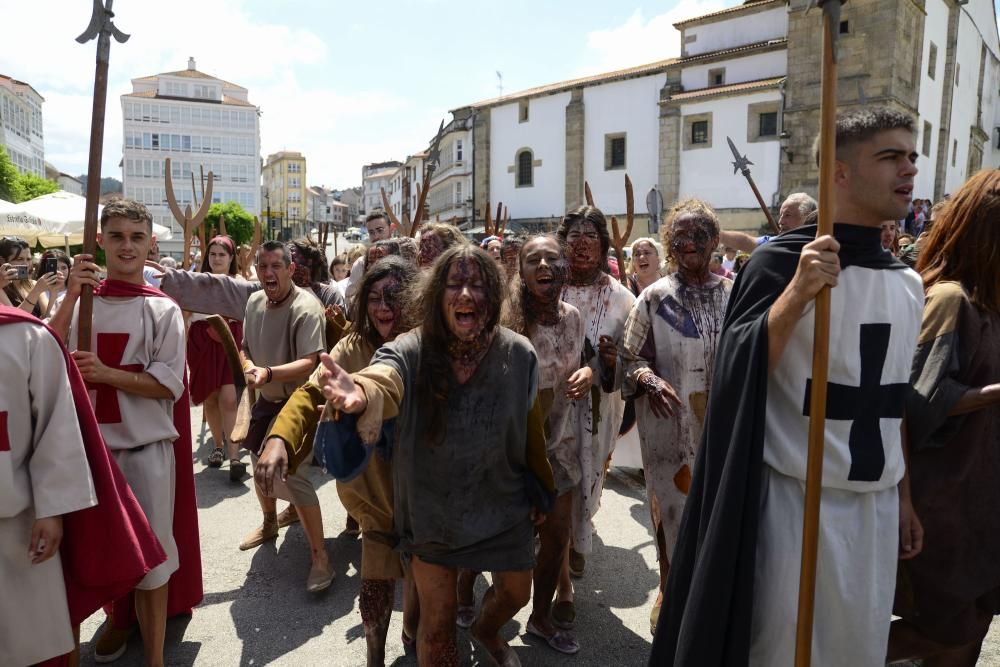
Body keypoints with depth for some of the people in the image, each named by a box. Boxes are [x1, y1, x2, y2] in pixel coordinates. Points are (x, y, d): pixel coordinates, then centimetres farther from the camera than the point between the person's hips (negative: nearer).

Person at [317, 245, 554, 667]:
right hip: (433, 510, -2)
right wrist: (359, 394, -71)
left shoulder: (518, 354, -15)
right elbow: (382, 382, -47)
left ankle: (486, 631, 60)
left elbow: (531, 428, -2)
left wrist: (541, 491, 9)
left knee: (516, 593, 24)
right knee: (437, 625, 12)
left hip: (503, 506, 3)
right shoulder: (411, 351, -23)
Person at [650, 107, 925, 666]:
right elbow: (740, 379, -19)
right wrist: (797, 292, -31)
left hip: (876, 506, 6)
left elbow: (893, 400, 15)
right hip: (795, 502, -6)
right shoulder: (783, 261, -13)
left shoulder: (908, 283, 7)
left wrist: (902, 494, 17)